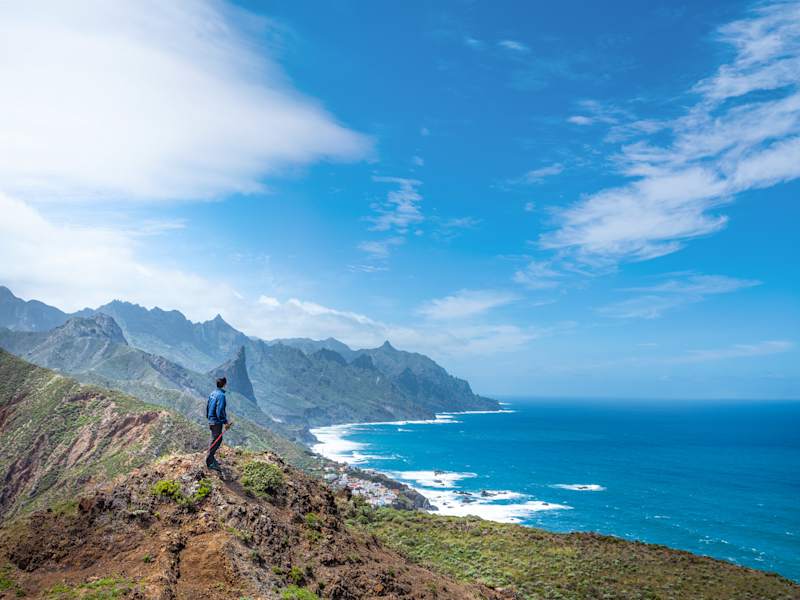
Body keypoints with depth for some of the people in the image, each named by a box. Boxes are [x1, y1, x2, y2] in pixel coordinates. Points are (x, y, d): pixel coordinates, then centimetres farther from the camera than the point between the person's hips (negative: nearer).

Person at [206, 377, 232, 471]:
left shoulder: (212, 393, 7)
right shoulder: (221, 395, -20)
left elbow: (207, 406, 14)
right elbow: (220, 411, -24)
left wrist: (208, 417, 25)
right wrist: (226, 422, -17)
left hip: (211, 420, 9)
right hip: (217, 422, -9)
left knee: (217, 440, 20)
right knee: (215, 441, -1)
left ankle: (211, 458, 28)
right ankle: (209, 462, 5)